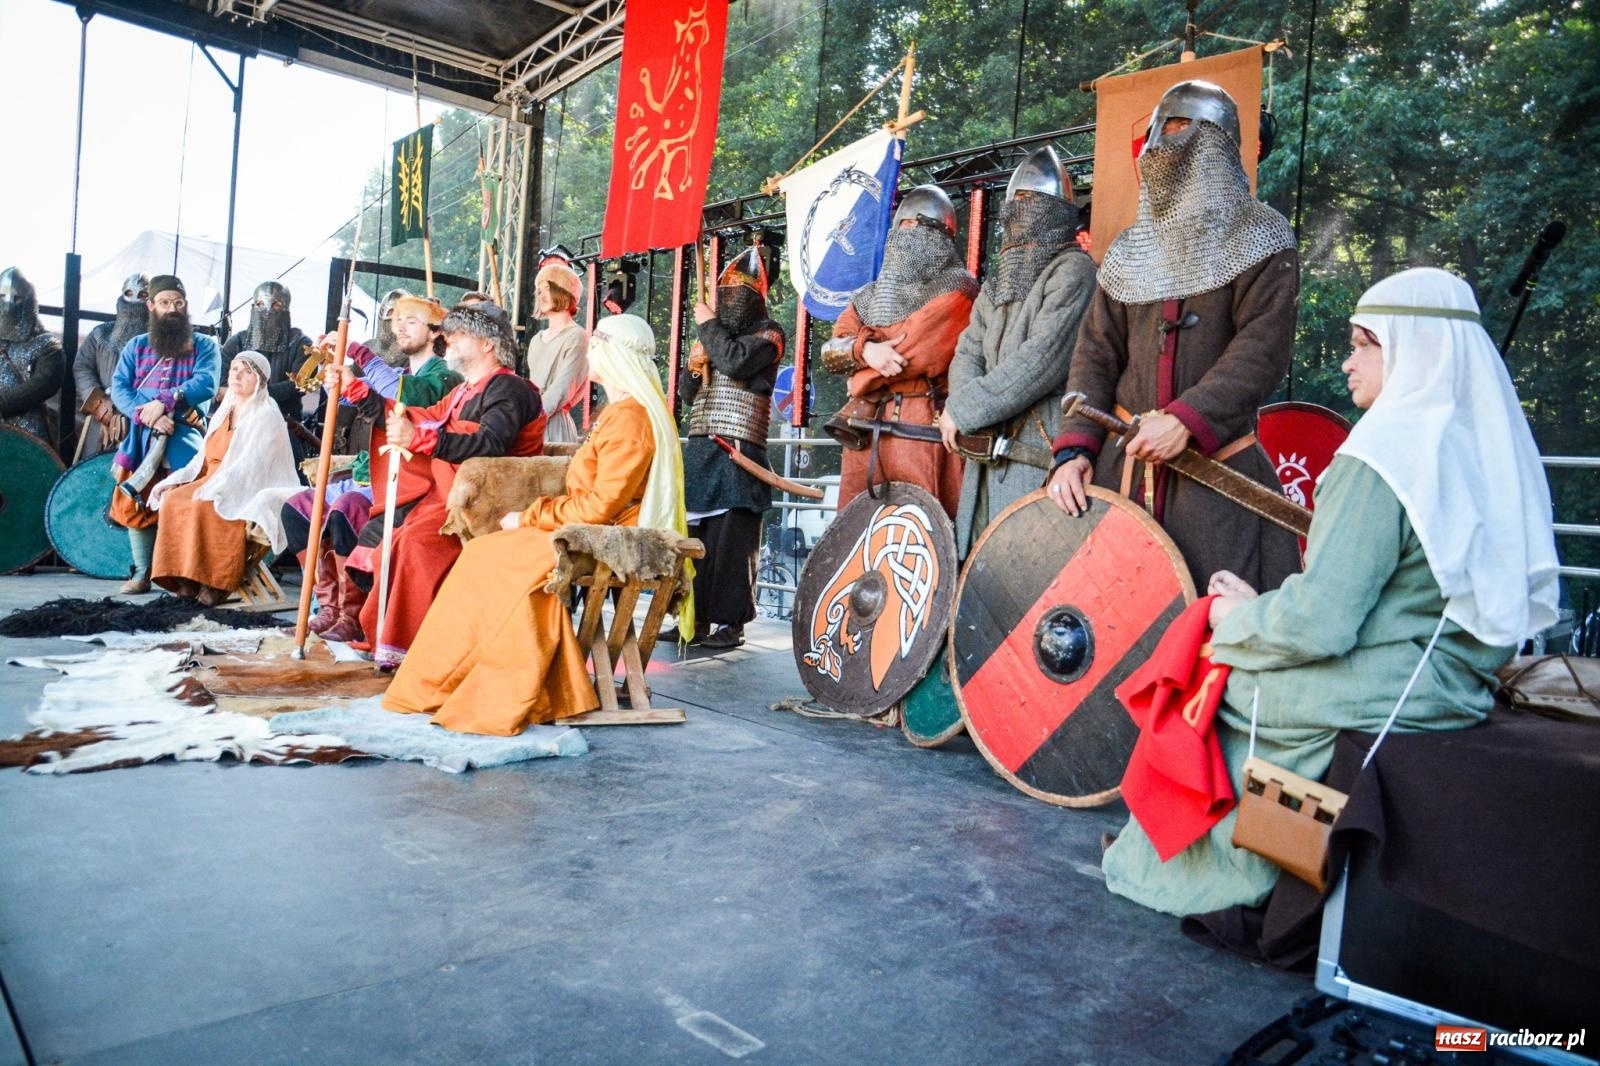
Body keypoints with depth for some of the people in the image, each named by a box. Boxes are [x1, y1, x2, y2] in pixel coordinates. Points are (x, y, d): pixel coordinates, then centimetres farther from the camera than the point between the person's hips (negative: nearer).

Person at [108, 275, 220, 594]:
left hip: (185, 440, -3)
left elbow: (205, 383, -8)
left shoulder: (204, 345, 10)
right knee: (136, 506, 0)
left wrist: (164, 402, -20)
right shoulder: (136, 346, 18)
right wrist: (147, 415, -13)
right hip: (141, 439, 3)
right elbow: (119, 389, 5)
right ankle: (142, 573, 10)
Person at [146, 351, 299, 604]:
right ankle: (187, 580, -17)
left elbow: (250, 464, -18)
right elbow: (205, 456, 19)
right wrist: (176, 480, 3)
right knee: (173, 500, -16)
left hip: (249, 489, -7)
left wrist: (213, 488, -25)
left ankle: (217, 582, -25)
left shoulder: (265, 415, -6)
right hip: (214, 484, 7)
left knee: (203, 507, -31)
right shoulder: (224, 411, 18)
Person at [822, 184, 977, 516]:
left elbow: (924, 346, -10)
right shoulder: (873, 293, 22)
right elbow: (830, 351, 11)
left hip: (922, 426, -5)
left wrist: (863, 380, 1)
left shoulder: (957, 287, 5)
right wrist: (864, 349, -12)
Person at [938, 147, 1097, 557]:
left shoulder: (1074, 270, -4)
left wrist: (964, 411, -11)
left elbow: (1043, 360, -15)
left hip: (1041, 454, -7)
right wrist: (965, 408, -8)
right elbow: (967, 353, 15)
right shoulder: (1000, 281, 21)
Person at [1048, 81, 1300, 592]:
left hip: (1215, 466, -4)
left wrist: (1186, 420, -24)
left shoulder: (1259, 237, 1)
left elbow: (1264, 348, -11)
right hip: (1125, 464, 4)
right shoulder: (1131, 248, 15)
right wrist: (1075, 446, -5)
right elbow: (1096, 352, 9)